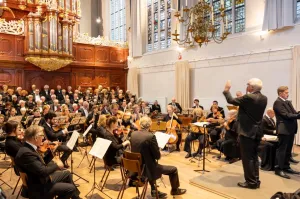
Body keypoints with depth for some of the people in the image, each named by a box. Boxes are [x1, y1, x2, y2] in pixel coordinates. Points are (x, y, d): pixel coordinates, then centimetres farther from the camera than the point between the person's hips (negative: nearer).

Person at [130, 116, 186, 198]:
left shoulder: (133, 134, -3)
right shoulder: (151, 136, -23)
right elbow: (157, 156, -17)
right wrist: (157, 153, 5)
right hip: (147, 169, -7)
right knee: (173, 169, 12)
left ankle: (153, 190, 40)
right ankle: (175, 190, 38)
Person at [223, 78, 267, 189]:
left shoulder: (248, 97, -19)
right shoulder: (264, 99, 5)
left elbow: (231, 100, -10)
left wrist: (226, 90, 6)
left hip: (247, 132, -8)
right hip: (257, 132, 8)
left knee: (247, 158, 1)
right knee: (254, 157, 17)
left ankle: (251, 182, 9)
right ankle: (255, 180, 24)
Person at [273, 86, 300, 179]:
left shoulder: (288, 102, 17)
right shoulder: (278, 102, -12)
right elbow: (286, 115, -18)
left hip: (290, 128, 9)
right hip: (284, 129, -9)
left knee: (288, 149, 14)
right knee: (281, 149, -4)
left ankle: (286, 167, 24)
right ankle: (279, 169, 2)